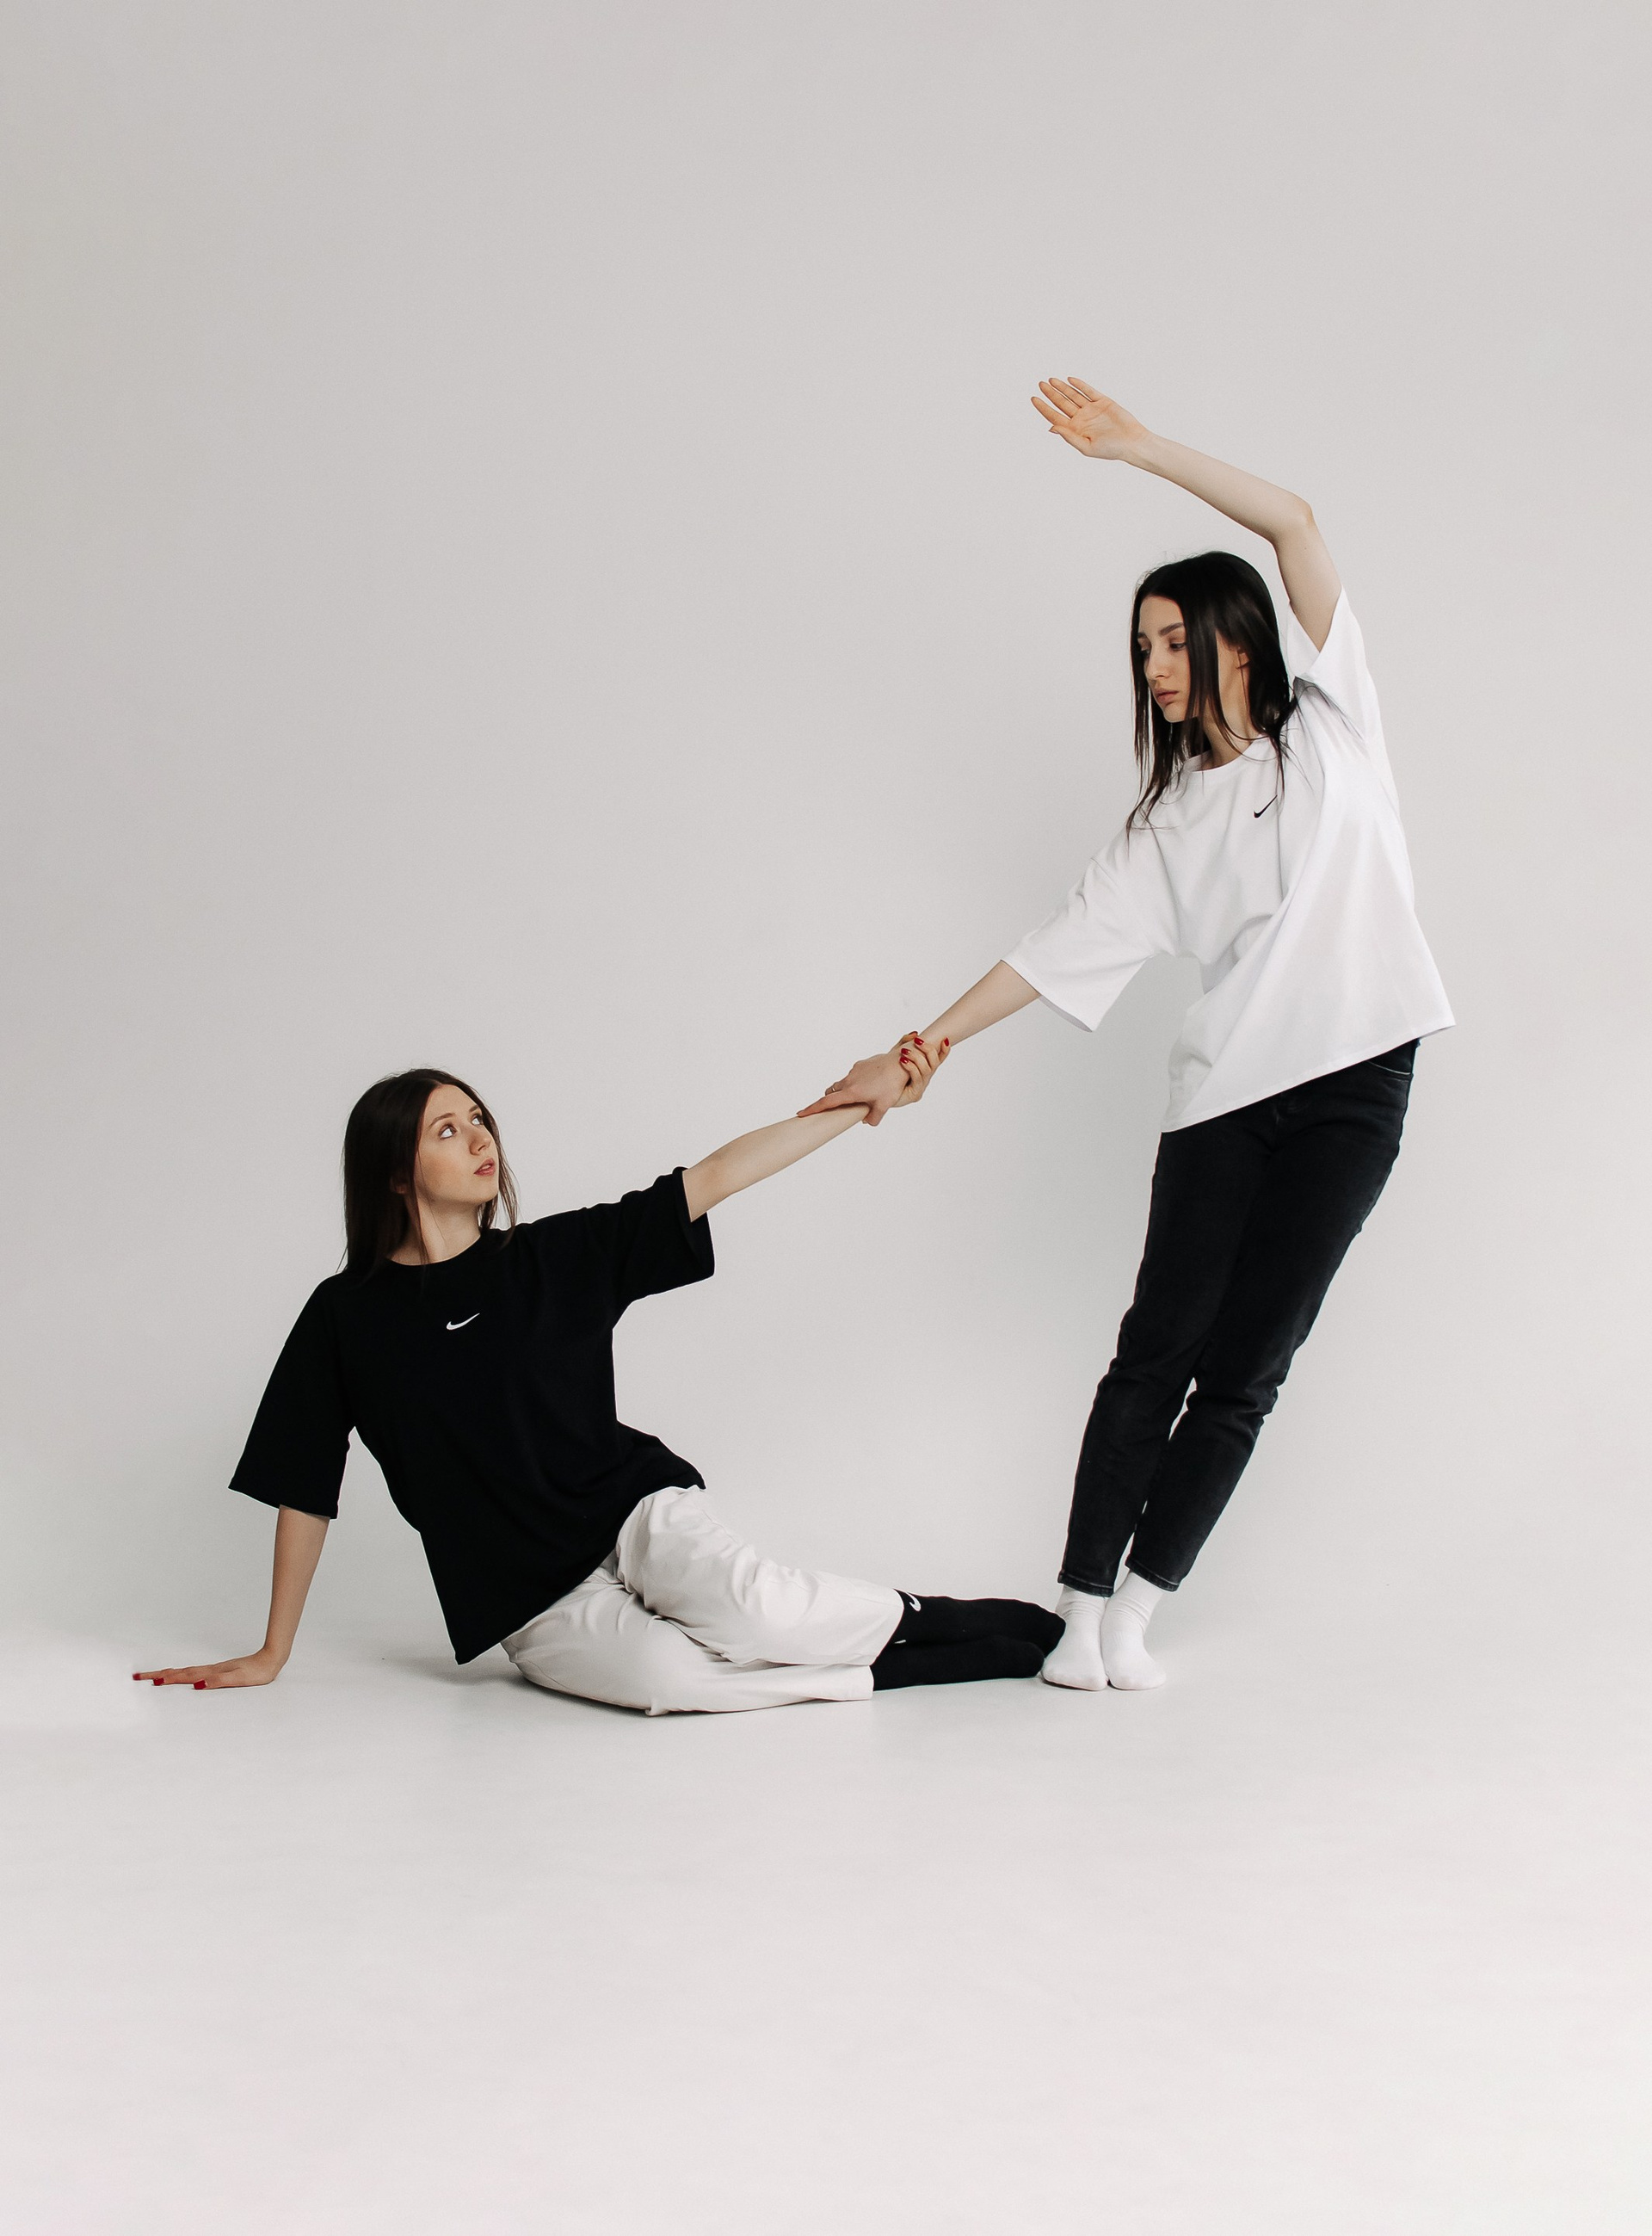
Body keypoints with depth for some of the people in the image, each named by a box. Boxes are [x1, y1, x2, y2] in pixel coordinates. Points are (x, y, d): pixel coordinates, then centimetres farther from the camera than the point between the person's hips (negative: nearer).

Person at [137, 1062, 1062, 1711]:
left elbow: (713, 1181, -2)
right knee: (672, 1674, -34)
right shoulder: (349, 1318, -1)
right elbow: (304, 1491, 6)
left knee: (748, 1610, -33)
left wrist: (857, 1107, -10)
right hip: (533, 1602, -1)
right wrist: (273, 1655, 9)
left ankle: (905, 1618, -7)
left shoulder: (556, 1256, 3)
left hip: (636, 1511, 2)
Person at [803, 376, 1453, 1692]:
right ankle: (1081, 1610, 0)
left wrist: (1143, 450, -4)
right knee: (1159, 1352, -4)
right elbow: (1064, 950, 8)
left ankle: (1135, 1616, 4)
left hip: (1357, 1086, -2)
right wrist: (927, 1048, -1)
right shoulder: (1170, 820, 14)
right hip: (1226, 1089, 2)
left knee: (1246, 1367, -1)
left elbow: (1294, 523, 0)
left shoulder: (1330, 720, 9)